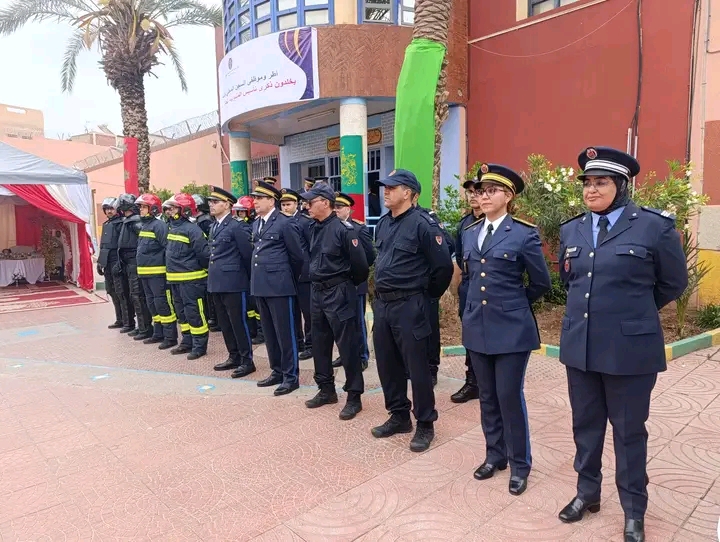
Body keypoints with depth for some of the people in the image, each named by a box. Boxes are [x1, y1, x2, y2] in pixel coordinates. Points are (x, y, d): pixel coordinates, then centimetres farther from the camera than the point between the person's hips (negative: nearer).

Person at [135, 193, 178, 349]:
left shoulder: (159, 225, -13)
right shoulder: (144, 225, 16)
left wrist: (168, 268, -20)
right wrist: (141, 268, 19)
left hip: (157, 272, -10)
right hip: (145, 272, 10)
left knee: (163, 304, -7)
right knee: (152, 304, 16)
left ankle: (170, 337, -1)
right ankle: (158, 334, 26)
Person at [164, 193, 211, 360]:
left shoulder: (192, 229, -16)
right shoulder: (173, 227, 11)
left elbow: (204, 253, -19)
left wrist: (201, 268, -5)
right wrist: (173, 269, 17)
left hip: (191, 279, -9)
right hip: (175, 279, 9)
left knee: (194, 312, -3)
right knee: (181, 312, 16)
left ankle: (200, 346, 6)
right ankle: (187, 342, 28)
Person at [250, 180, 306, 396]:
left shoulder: (284, 223, -9)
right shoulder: (256, 224, 13)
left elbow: (297, 256, -5)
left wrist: (289, 279, 5)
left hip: (279, 286, -8)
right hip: (260, 285, 8)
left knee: (285, 332, 0)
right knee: (269, 333, 15)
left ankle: (291, 376, 10)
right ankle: (277, 371, 27)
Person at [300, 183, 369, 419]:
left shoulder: (344, 229, -16)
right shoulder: (315, 228, 7)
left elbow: (360, 264, -14)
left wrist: (349, 284, 1)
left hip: (339, 293, -8)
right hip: (318, 292, 8)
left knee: (347, 345, 0)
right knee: (320, 343, 15)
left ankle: (354, 397, 12)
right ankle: (326, 389, 31)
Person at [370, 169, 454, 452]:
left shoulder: (422, 224, -14)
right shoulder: (383, 223, 9)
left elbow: (444, 267, -13)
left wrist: (427, 295, -1)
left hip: (409, 306, -8)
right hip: (382, 304, 8)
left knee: (417, 367, 3)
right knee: (387, 364, 15)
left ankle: (425, 425, 19)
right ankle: (399, 416, 32)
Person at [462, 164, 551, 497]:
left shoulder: (525, 234, -8)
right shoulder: (469, 233, 9)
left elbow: (541, 282, -1)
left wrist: (513, 304, 10)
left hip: (511, 329, -5)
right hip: (477, 327, 5)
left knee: (510, 397, 2)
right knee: (488, 397, 15)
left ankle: (519, 465, 21)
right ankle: (495, 455, 32)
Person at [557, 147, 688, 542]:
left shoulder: (655, 227, -9)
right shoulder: (571, 230, 6)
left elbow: (673, 283, 3)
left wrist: (632, 312, 11)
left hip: (629, 348, -4)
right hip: (580, 346, 5)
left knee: (629, 431, 10)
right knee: (585, 424, 17)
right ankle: (587, 492, 37)